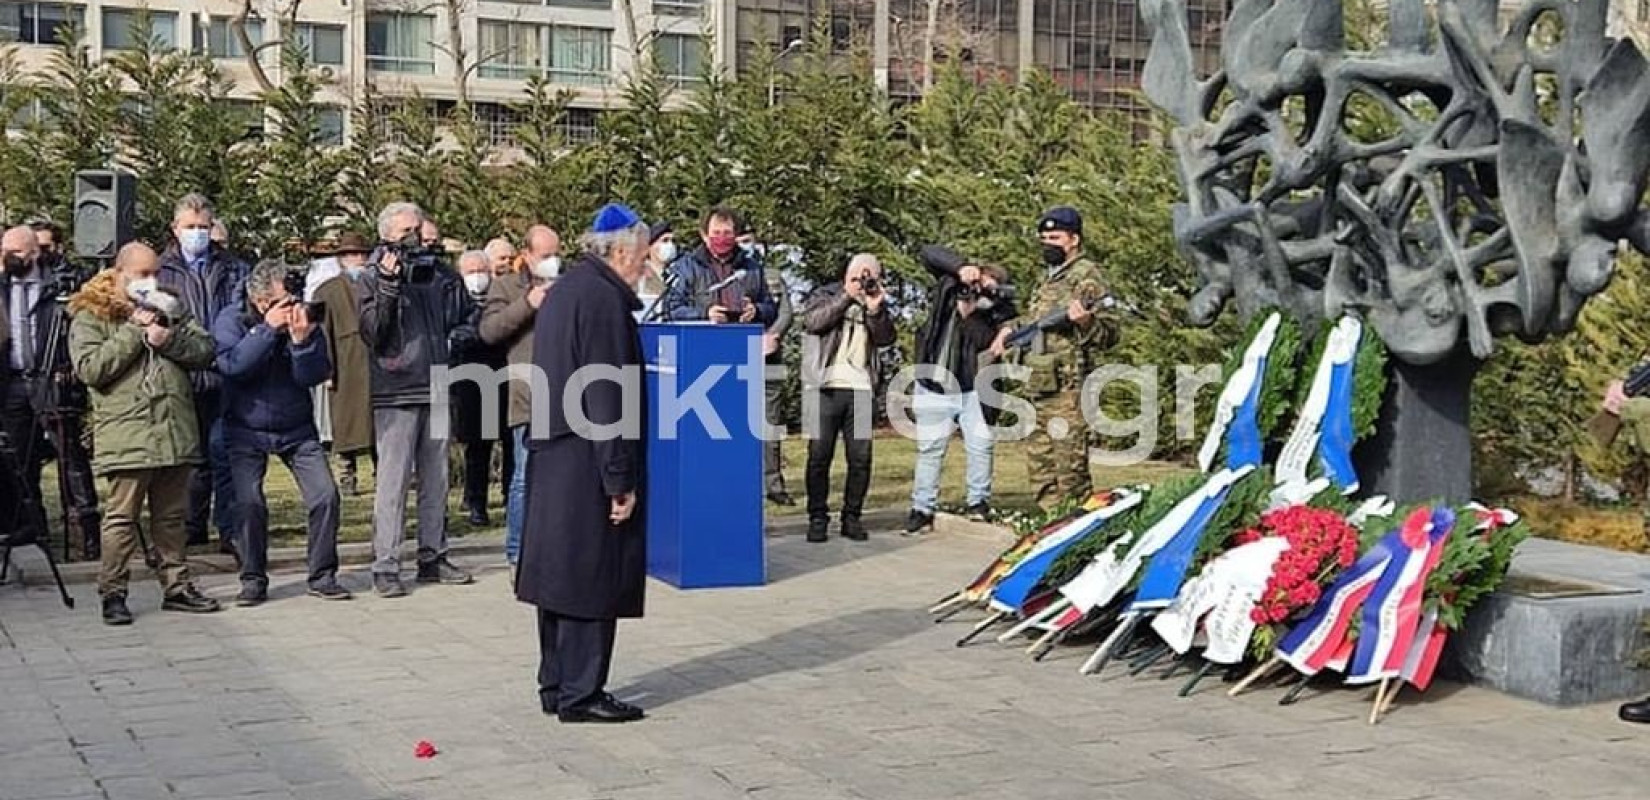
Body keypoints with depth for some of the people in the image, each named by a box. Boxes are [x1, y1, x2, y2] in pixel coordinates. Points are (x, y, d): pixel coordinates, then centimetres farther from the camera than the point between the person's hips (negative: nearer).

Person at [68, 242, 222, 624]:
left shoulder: (171, 308, 15)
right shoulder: (90, 316, 1)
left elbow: (205, 350, 7)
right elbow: (90, 368, -14)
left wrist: (169, 340, -10)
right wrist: (134, 331, -12)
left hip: (176, 432, 5)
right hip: (125, 436, -5)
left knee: (172, 515, 13)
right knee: (122, 517, -2)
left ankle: (176, 586, 22)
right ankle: (112, 593, 8)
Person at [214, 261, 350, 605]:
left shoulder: (305, 320, -3)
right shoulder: (230, 322, -7)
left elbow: (314, 376, -12)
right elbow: (233, 365, -25)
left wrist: (301, 339, -27)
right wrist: (269, 329, -28)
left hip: (297, 428, 2)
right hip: (246, 430, -2)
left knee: (326, 495, -8)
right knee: (249, 502, -14)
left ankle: (322, 576, 6)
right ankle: (253, 580, 3)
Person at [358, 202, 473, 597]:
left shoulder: (432, 276, 15)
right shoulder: (371, 279, -1)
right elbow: (372, 334, -13)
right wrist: (387, 287, -19)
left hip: (435, 390, 6)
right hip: (396, 393, -6)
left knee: (436, 480, 12)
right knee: (393, 482, -7)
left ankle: (433, 557, 21)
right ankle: (385, 566, -3)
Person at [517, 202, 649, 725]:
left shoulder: (563, 290, 15)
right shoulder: (604, 298, -15)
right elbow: (607, 397, -20)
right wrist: (621, 479, -18)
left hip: (552, 458, 10)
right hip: (587, 465, -10)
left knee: (562, 572, 14)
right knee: (592, 577, -2)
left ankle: (556, 687, 22)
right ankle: (580, 694, 3)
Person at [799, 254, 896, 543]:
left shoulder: (878, 305, 17)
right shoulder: (825, 295, 10)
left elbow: (886, 338, 3)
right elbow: (813, 321, -10)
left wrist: (875, 309, -12)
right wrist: (847, 296, -12)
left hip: (860, 389, 3)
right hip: (825, 387, -2)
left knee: (861, 458, 0)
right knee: (819, 455, -3)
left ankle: (852, 517, 10)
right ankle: (817, 517, 5)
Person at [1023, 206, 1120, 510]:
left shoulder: (1087, 275, -6)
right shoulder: (1049, 278, 21)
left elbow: (1110, 333, -11)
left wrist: (1086, 321, -30)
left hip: (1068, 385, -9)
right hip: (1041, 384, 9)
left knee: (1069, 462, -9)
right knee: (1040, 460, 11)